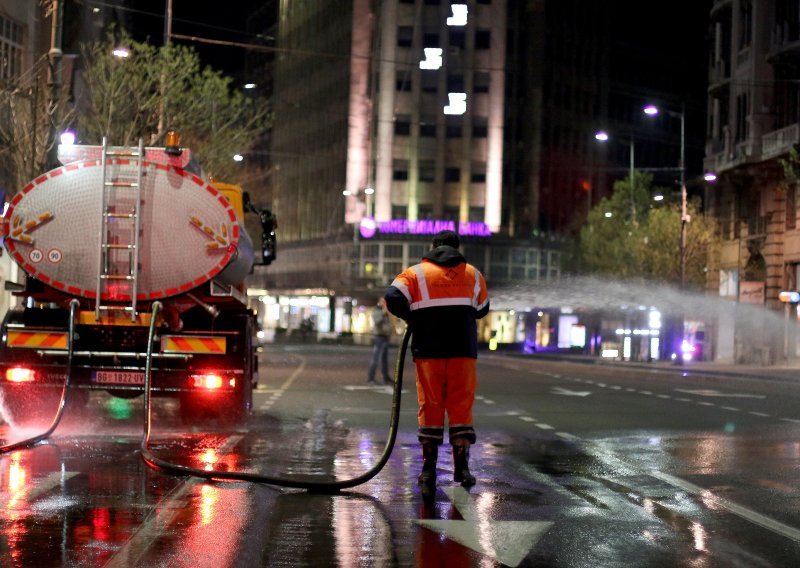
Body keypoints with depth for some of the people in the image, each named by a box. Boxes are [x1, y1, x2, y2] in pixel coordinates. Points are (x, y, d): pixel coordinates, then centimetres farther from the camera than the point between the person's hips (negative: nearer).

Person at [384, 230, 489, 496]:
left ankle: (429, 469, 3)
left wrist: (412, 317, 6)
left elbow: (393, 298, -9)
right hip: (463, 350, 1)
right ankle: (461, 464, 0)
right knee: (461, 406, 6)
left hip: (428, 349, -1)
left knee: (430, 406, 4)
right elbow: (482, 310, 23)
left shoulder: (416, 273, 5)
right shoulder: (473, 274, 13)